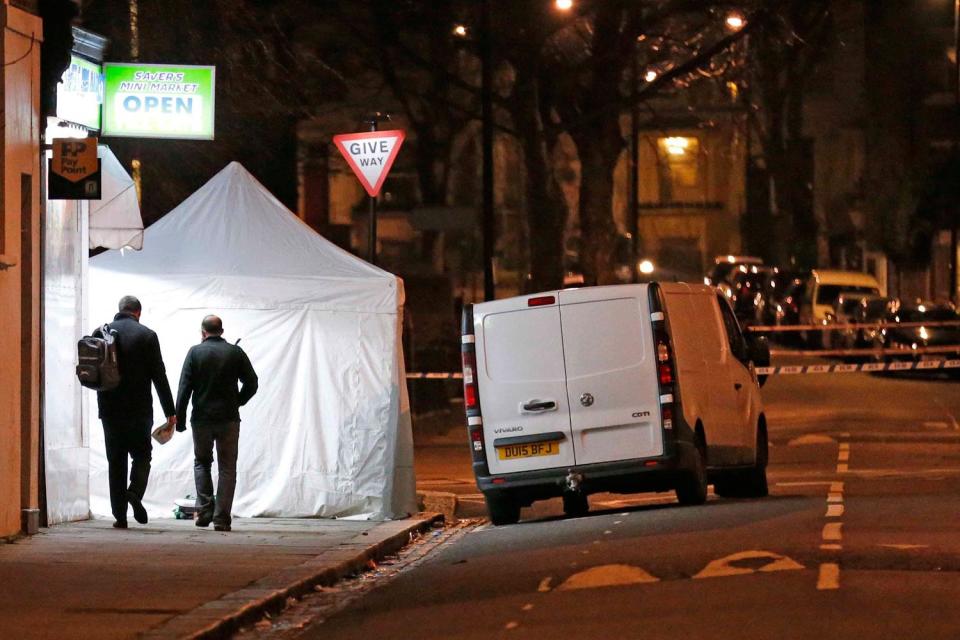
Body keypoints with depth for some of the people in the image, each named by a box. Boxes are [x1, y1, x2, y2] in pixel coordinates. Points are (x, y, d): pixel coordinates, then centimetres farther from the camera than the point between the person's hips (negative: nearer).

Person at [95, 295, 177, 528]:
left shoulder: (100, 333, 2)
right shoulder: (147, 336, -4)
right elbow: (159, 376, -5)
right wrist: (170, 411, -1)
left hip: (109, 410, 2)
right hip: (139, 410, -2)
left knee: (116, 461, 8)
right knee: (141, 456, 12)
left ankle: (120, 515, 4)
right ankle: (135, 492, -16)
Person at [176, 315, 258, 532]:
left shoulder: (195, 352, -2)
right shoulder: (235, 352, 1)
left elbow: (185, 387, -6)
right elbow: (251, 383, 1)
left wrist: (179, 418, -2)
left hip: (202, 418, 0)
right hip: (228, 418, 0)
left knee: (202, 462, 17)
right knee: (227, 468, 5)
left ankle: (204, 511, 5)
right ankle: (221, 518, -3)